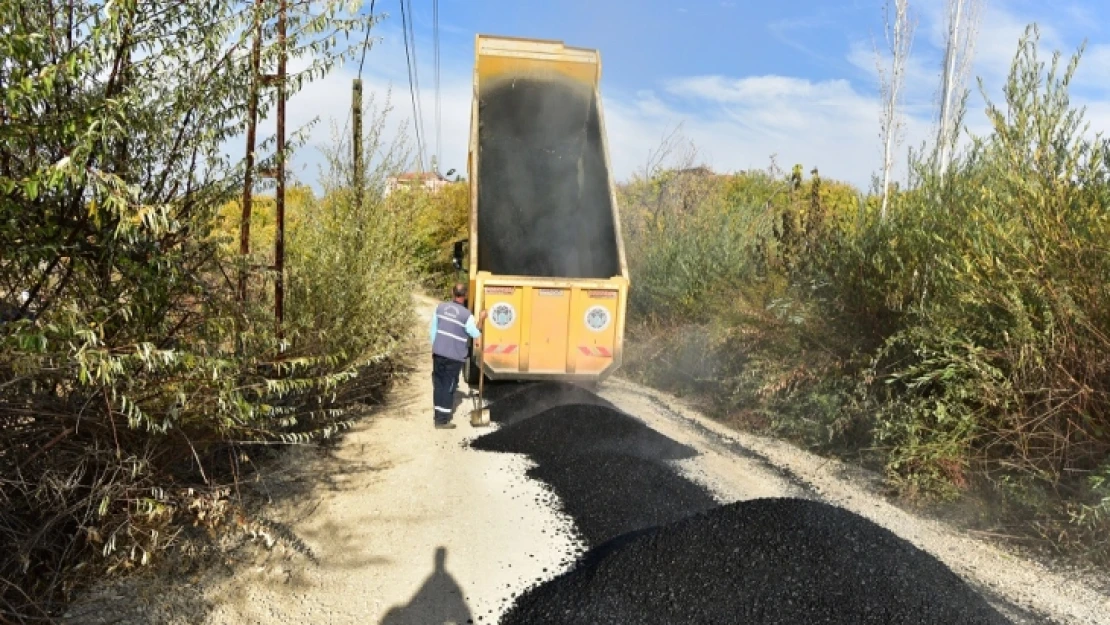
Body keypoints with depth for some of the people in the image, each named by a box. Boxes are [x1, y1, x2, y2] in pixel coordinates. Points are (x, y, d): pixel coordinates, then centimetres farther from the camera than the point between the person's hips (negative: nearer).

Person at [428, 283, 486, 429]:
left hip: (438, 353, 5)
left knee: (438, 384, 15)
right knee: (449, 387, 5)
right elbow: (476, 334, -1)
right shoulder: (466, 315, -15)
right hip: (454, 356, -4)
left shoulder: (440, 307, -1)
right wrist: (481, 319, 11)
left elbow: (433, 330, 7)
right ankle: (442, 420, 10)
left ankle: (440, 413, 27)